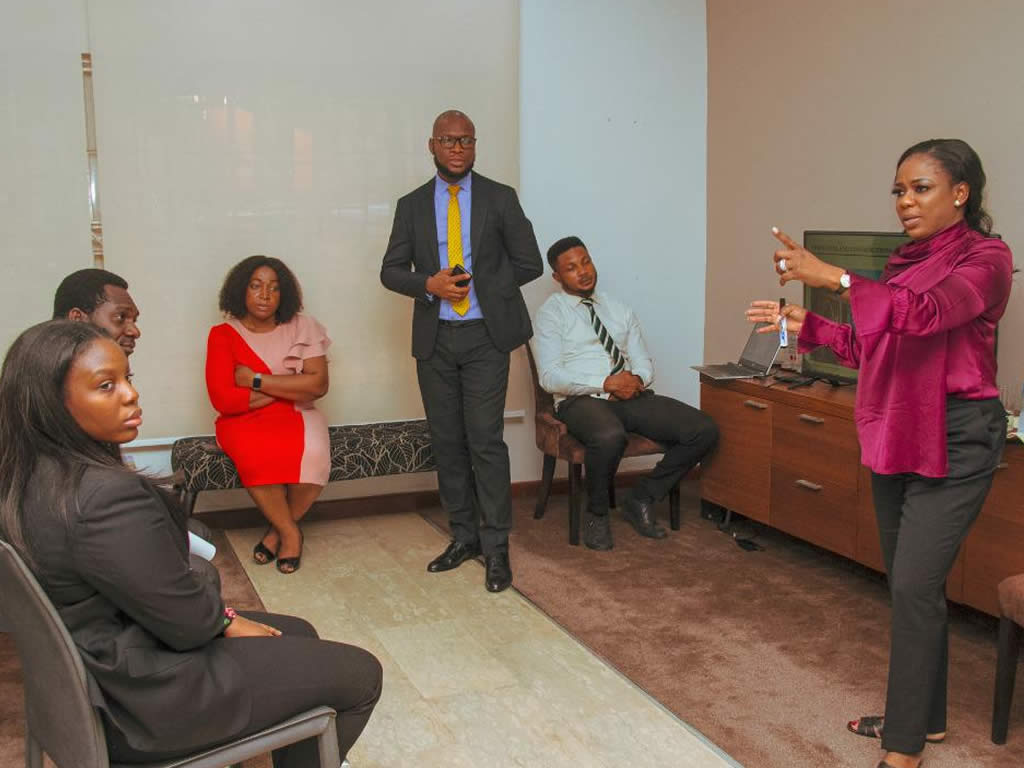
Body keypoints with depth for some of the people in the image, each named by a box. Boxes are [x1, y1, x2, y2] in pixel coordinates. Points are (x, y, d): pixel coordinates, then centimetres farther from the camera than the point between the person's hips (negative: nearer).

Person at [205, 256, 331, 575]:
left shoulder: (302, 327, 3)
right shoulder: (223, 334, -1)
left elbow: (318, 384, -9)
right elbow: (223, 399, -12)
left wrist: (257, 380, -13)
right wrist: (290, 388, -10)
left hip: (295, 418, 1)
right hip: (244, 422, -1)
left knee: (312, 453, -33)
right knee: (256, 452, -36)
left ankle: (279, 529, -6)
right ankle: (290, 532, -12)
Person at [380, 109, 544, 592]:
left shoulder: (500, 199, 3)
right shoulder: (411, 206, 9)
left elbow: (528, 263, 3)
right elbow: (391, 271, 8)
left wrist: (480, 283, -7)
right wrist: (430, 284, -11)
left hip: (484, 336, -3)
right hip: (435, 339, 3)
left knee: (485, 439, -8)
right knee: (447, 441, 8)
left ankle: (496, 547, 1)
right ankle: (463, 536, 21)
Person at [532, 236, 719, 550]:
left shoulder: (620, 310, 21)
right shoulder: (551, 313, 3)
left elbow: (644, 362, 17)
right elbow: (550, 376, -9)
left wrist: (638, 378, -9)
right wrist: (606, 383, -18)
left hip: (632, 396, 6)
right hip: (582, 401, -5)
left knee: (704, 431, -14)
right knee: (610, 437, -41)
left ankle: (642, 499, 3)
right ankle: (596, 514, -10)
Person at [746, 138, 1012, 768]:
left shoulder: (985, 258, -10)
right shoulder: (906, 262, 12)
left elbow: (927, 313, -30)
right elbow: (872, 349, 16)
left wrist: (834, 278, -36)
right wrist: (807, 325, 5)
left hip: (954, 438, -8)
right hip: (895, 432, 8)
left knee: (915, 585, -9)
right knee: (909, 582, 14)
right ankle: (924, 715, 29)